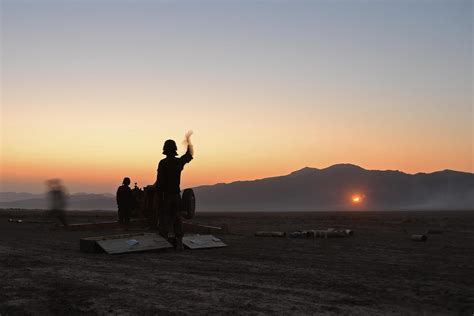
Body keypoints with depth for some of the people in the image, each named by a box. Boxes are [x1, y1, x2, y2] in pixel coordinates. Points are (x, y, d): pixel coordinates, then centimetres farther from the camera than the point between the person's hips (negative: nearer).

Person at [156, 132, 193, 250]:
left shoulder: (163, 163, -12)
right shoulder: (179, 162, 4)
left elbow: (159, 180, -15)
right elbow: (189, 155, 25)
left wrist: (158, 195, -7)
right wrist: (188, 141, 37)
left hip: (165, 195, -5)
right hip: (176, 195, 5)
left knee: (164, 219, 0)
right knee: (177, 218, 9)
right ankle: (179, 243, 8)